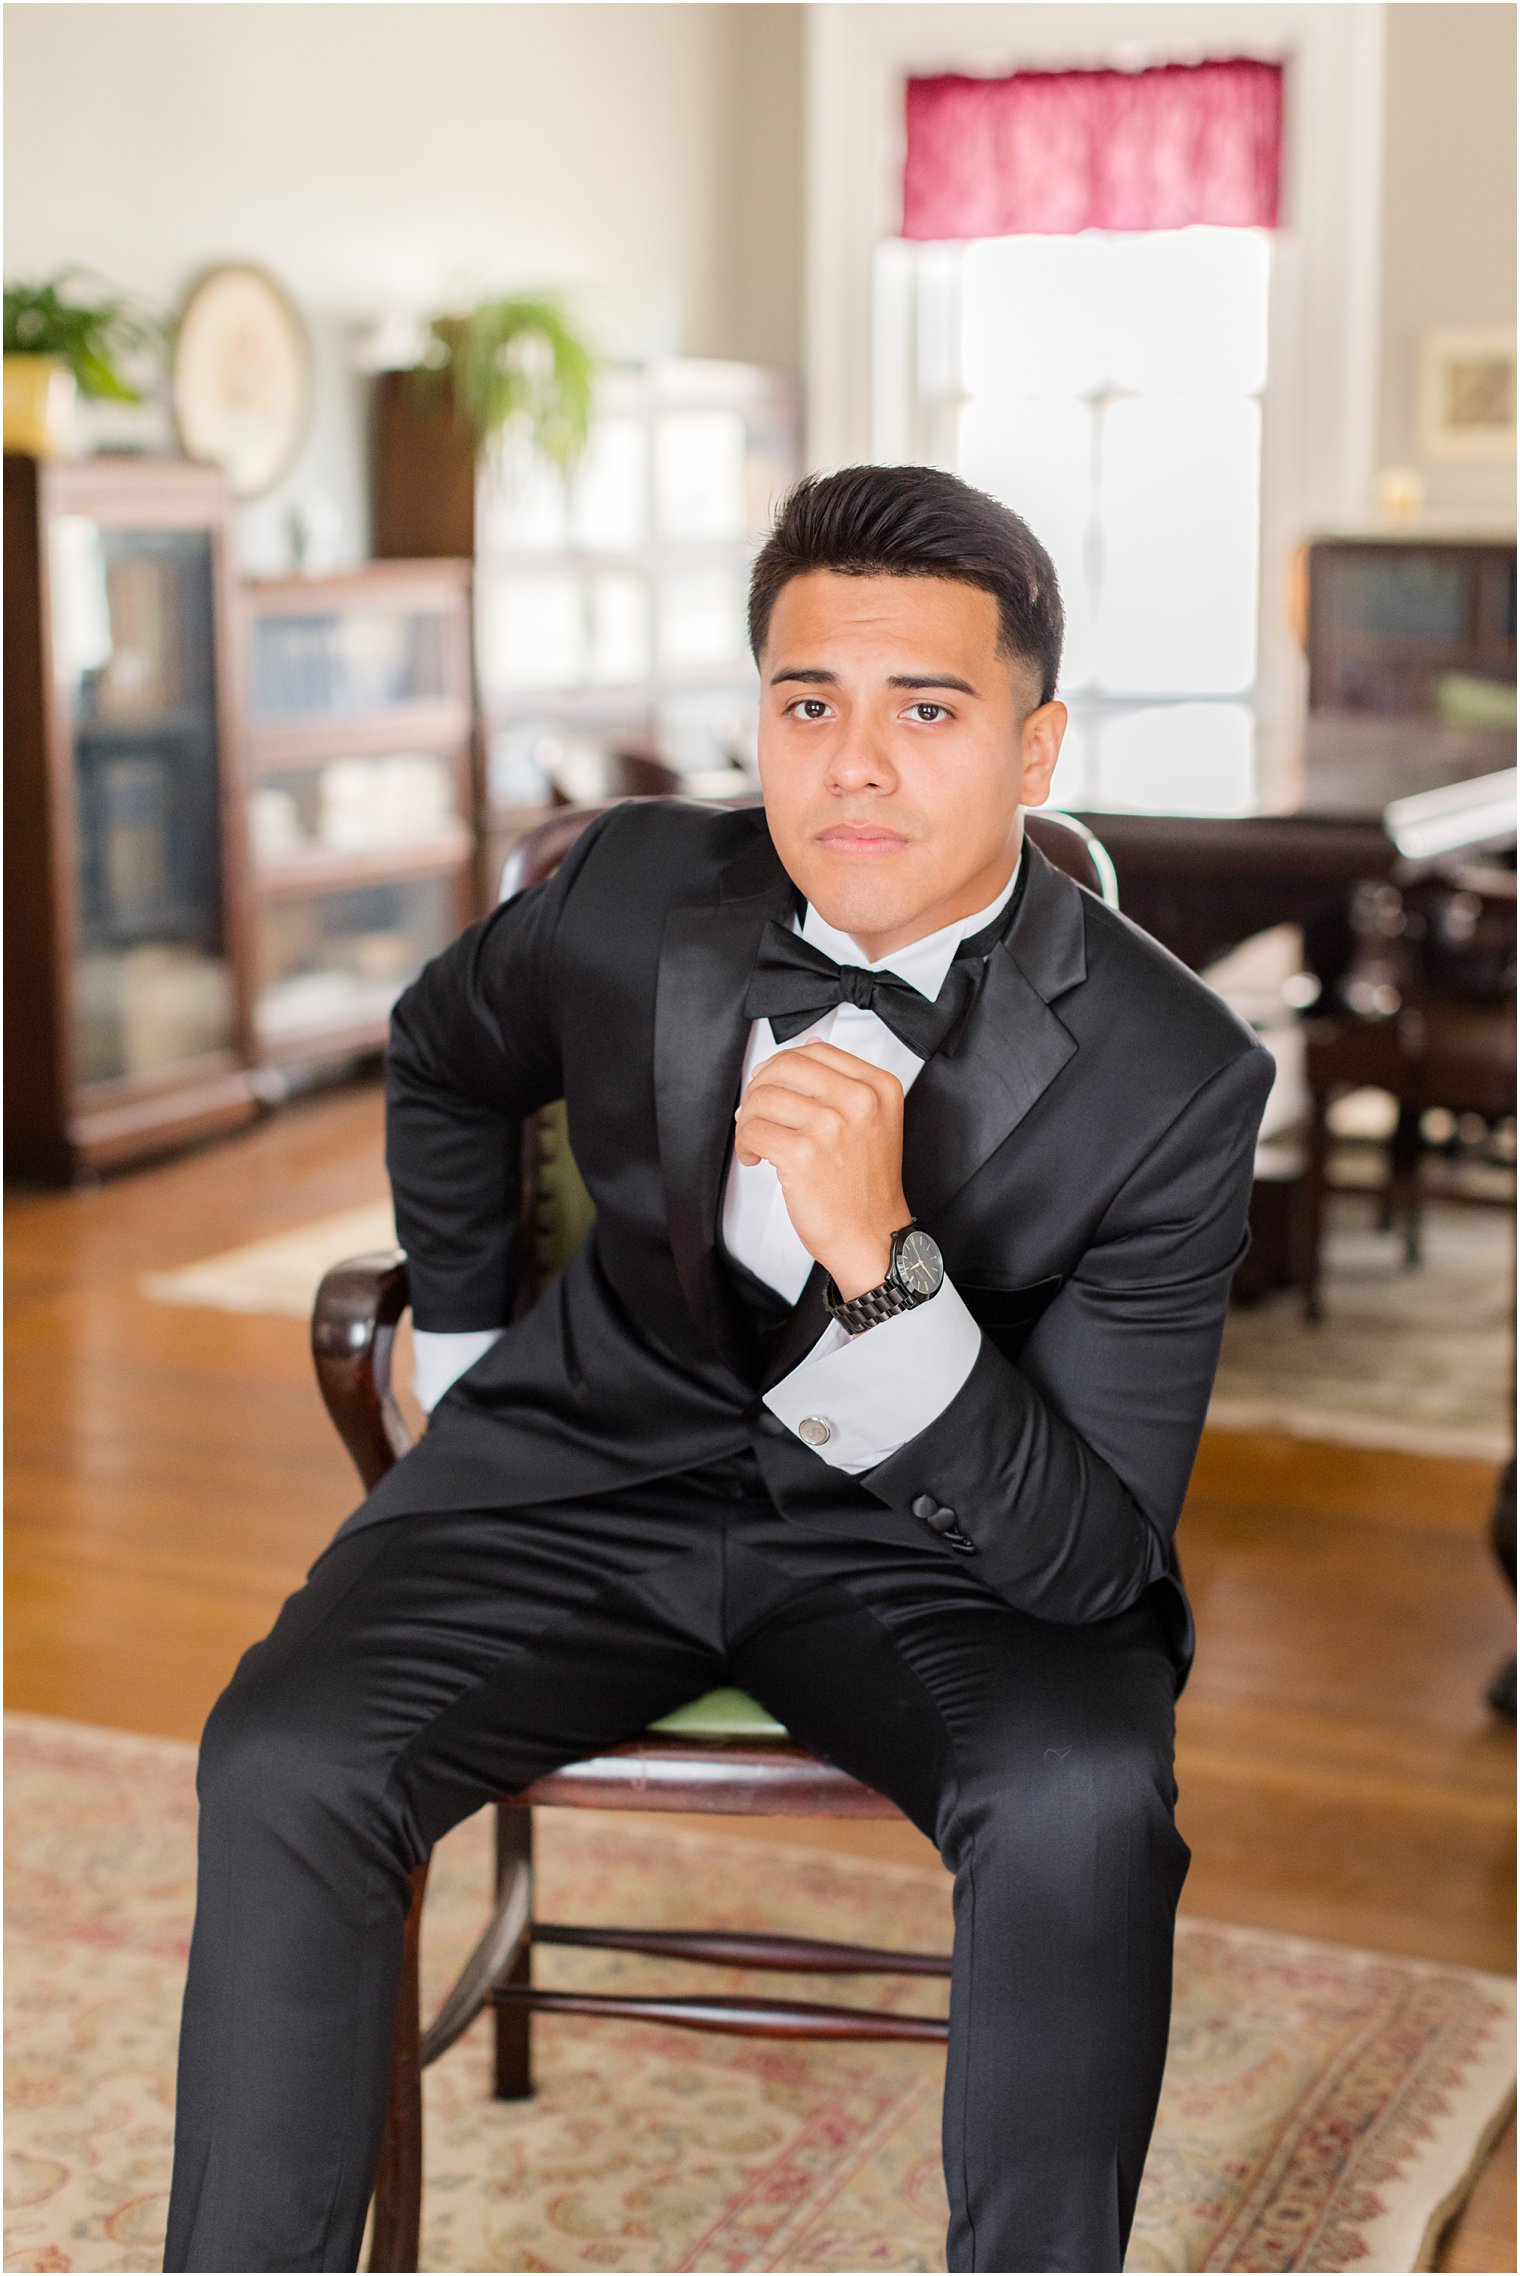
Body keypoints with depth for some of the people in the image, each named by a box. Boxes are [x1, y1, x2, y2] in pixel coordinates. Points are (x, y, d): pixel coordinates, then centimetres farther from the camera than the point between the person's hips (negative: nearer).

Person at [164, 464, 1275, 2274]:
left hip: (930, 1540, -2)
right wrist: (464, 1361, 17)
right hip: (599, 1466, 2)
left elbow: (1093, 1562, -20)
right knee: (284, 1763, -22)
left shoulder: (1172, 1075, -17)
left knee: (1084, 1800, -32)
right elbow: (442, 1054, 17)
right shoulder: (633, 893, -9)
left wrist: (882, 1255, -33)